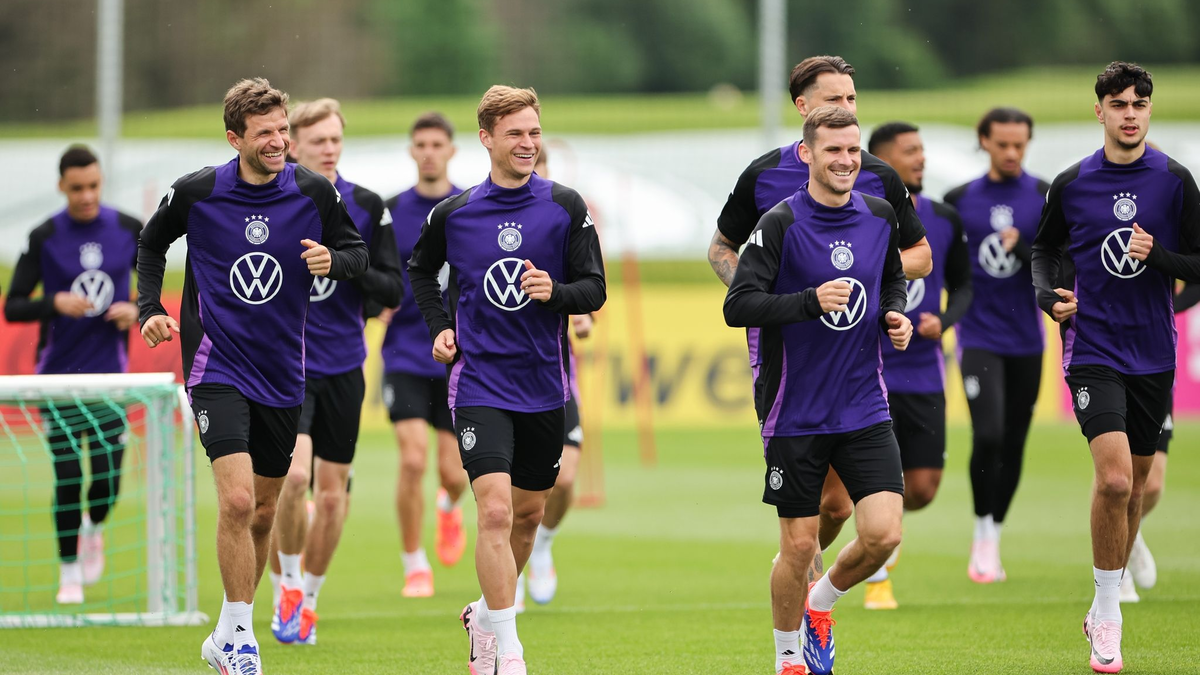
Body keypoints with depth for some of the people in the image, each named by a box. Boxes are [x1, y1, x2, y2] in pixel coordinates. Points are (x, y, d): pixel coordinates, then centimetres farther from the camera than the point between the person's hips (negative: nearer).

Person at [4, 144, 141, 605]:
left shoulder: (128, 230, 2)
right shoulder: (44, 238, -4)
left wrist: (137, 311, -7)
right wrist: (56, 303, -22)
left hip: (110, 372, 1)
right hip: (58, 374, -1)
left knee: (108, 477, -6)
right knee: (67, 477, -3)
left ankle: (93, 528, 29)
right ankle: (69, 573, 12)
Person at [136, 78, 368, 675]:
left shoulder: (314, 192, -4)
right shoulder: (196, 193, -7)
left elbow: (356, 250, 9)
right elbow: (151, 244, 11)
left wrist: (333, 260, -13)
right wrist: (150, 309, 0)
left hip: (283, 373, 4)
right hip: (216, 365, -4)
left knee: (264, 511, 12)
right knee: (237, 499, -19)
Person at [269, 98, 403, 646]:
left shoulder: (367, 207, 1)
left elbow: (393, 290, 0)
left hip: (343, 364, 2)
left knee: (332, 492, 7)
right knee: (293, 475, -20)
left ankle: (308, 597, 25)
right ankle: (288, 584, 2)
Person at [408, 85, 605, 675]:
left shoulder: (566, 207, -1)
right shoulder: (454, 214, 0)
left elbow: (594, 289, 0)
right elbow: (421, 270, 20)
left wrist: (554, 292, -20)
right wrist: (439, 327, 7)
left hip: (544, 384, 3)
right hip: (480, 384, -3)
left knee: (529, 513, 14)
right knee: (496, 511, -16)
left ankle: (486, 615, 38)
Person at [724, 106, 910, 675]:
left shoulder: (880, 217, 4)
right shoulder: (780, 224, -11)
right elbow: (738, 306, -16)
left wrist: (896, 314, 2)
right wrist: (812, 301, -27)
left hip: (865, 409, 4)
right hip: (796, 412, -4)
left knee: (883, 534, -10)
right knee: (799, 545, 1)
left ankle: (820, 604, 20)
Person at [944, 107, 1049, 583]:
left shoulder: (1044, 197, 1)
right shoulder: (960, 200, 3)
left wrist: (1021, 247, -24)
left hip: (1026, 342, 1)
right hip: (979, 337, -1)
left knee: (1013, 446, 7)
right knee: (988, 436, -18)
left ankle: (993, 539, 23)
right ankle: (983, 535, -3)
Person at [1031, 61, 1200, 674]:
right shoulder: (1072, 184, -1)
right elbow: (1045, 247, 16)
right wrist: (1049, 296, -3)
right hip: (1093, 351, -2)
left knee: (1135, 482, 13)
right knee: (1114, 479, -18)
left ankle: (1107, 600, 32)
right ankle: (1107, 617, -6)